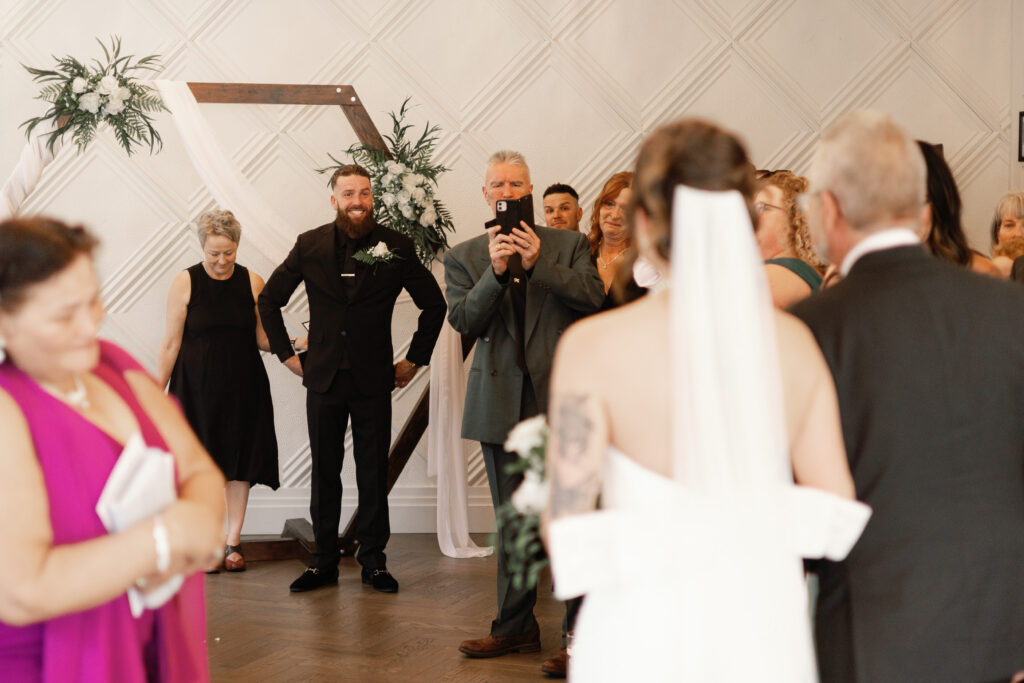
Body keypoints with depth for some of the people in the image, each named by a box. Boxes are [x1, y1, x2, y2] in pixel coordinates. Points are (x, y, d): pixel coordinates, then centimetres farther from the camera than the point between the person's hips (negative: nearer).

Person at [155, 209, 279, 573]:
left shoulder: (252, 283, 2)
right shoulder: (185, 283, -3)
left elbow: (263, 339, 4)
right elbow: (170, 344, -2)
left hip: (242, 385, 2)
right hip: (197, 386, -2)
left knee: (240, 460, 5)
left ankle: (232, 542, 15)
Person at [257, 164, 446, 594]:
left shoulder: (395, 246, -1)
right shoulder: (310, 245, 3)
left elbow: (434, 304, 9)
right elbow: (269, 299, 14)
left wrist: (415, 359, 6)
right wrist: (286, 354, 8)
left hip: (374, 381, -1)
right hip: (324, 379, 1)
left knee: (374, 475, 5)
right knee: (324, 473, 8)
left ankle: (374, 561, 16)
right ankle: (324, 561, 17)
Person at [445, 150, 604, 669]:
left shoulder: (569, 245, 7)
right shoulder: (463, 257, 10)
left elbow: (594, 296, -8)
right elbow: (462, 320, -3)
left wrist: (538, 265, -16)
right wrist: (496, 272, -17)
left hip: (560, 397, -2)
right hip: (502, 402, 2)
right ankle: (515, 627, 22)